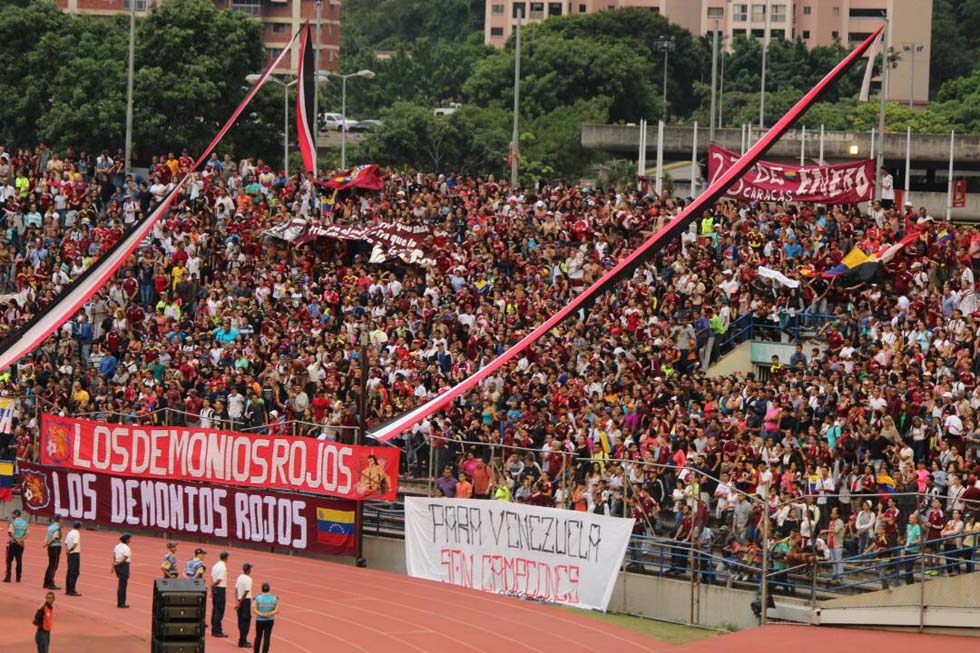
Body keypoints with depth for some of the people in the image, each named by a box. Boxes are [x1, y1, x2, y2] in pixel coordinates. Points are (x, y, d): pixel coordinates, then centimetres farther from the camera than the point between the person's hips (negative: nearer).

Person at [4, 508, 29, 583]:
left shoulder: (13, 522, -10)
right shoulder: (25, 523, 8)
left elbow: (10, 533, -20)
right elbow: (27, 533, 5)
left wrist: (16, 540, -17)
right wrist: (20, 540, -7)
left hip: (13, 543, -5)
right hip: (21, 544, 5)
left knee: (9, 560, 1)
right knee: (19, 560, 9)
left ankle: (8, 577, -2)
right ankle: (18, 577, 8)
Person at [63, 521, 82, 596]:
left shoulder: (70, 533, 12)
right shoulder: (77, 534, -13)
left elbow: (66, 543, 12)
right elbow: (75, 544, -22)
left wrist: (67, 550, 2)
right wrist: (69, 551, -11)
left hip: (70, 554, 8)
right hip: (75, 553, -8)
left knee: (70, 571, 14)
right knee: (75, 572, -6)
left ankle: (68, 590, 17)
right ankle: (72, 591, -9)